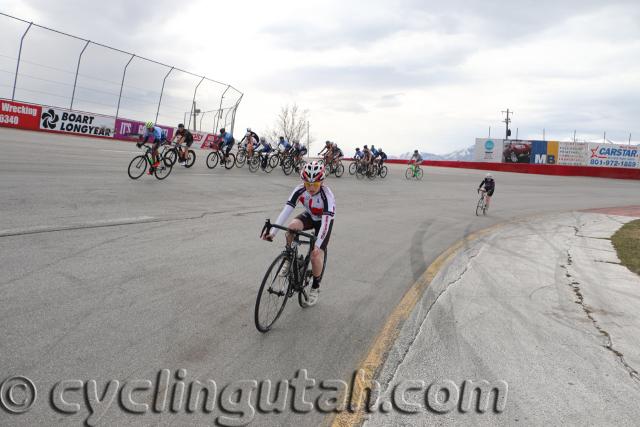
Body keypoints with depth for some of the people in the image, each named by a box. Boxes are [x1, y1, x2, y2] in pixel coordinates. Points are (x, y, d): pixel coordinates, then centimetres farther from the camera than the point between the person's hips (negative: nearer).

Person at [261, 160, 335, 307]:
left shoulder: (327, 196, -36)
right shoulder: (300, 190, -27)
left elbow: (325, 222, -42)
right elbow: (286, 210, -32)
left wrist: (317, 245, -54)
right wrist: (272, 232, -42)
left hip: (323, 221, -3)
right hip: (309, 216, 3)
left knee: (316, 254, -15)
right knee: (292, 227, -31)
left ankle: (315, 288, 9)